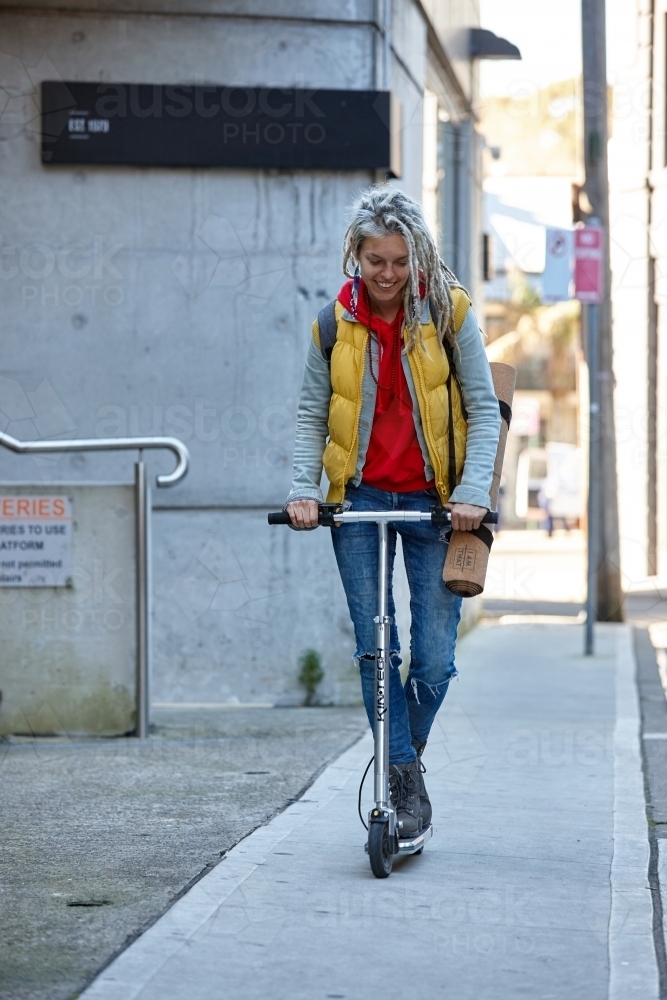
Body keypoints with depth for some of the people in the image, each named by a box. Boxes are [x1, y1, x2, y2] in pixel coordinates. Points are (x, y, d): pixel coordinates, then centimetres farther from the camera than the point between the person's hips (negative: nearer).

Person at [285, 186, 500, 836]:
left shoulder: (448, 311, -4)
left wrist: (473, 491, -14)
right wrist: (303, 488, -7)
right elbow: (312, 413, 8)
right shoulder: (335, 322, 1)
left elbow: (482, 408, -3)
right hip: (358, 498, 1)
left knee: (434, 657, -3)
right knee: (374, 650, -5)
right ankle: (404, 780, 4)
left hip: (433, 501, -1)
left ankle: (410, 750, 25)